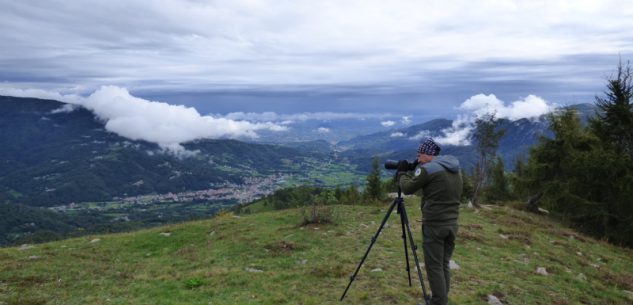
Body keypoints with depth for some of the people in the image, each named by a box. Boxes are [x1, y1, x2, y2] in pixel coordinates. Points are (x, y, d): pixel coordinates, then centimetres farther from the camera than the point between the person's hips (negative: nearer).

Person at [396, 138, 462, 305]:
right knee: (444, 264, 16)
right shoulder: (455, 169, 12)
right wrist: (410, 171, 19)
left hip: (434, 225, -8)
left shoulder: (429, 168, -13)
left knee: (434, 266, 0)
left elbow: (407, 188, -6)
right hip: (452, 224, 8)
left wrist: (402, 172, 12)